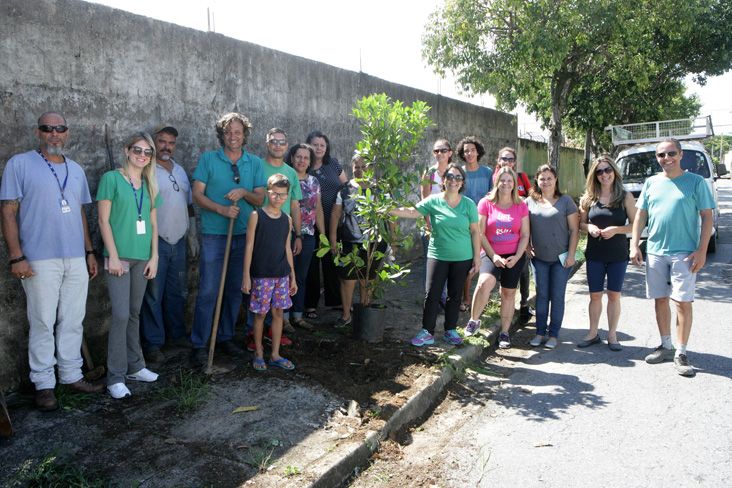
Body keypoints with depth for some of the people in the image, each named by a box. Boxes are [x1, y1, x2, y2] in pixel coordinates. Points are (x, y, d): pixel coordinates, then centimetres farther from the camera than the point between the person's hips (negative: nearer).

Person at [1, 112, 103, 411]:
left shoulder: (75, 169, 15)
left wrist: (89, 252, 15)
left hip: (76, 259, 5)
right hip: (40, 260, -5)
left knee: (73, 322, 11)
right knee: (43, 324, 2)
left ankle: (72, 376, 23)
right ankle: (43, 384, 14)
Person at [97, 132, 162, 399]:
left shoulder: (149, 185, 13)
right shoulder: (111, 179, -3)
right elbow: (104, 220, -6)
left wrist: (154, 256, 6)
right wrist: (113, 256, -12)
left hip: (142, 257, 5)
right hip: (120, 256, -5)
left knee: (134, 313, 13)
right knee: (121, 315, -8)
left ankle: (134, 366, 23)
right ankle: (116, 377, 0)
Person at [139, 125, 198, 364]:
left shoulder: (180, 171, 14)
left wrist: (192, 236, 17)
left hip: (179, 242, 6)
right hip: (155, 242, -6)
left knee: (177, 293, 14)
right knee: (153, 295, -1)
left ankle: (176, 334, 27)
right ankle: (152, 343, 8)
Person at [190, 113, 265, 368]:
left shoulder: (255, 163, 8)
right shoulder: (208, 159, 1)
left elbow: (260, 199, 5)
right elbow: (197, 194, -4)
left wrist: (244, 192, -15)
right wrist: (222, 209, -18)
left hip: (243, 235, 4)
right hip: (214, 234, -3)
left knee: (235, 290, 11)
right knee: (208, 291, -4)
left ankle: (226, 337, 26)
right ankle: (198, 344, 5)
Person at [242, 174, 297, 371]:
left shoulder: (287, 220, 7)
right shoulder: (257, 216, -7)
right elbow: (249, 247, -7)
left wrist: (293, 277, 12)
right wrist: (246, 276, -10)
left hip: (282, 275, 4)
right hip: (261, 275, -4)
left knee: (278, 312, 9)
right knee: (260, 313, 4)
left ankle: (275, 355, 20)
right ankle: (258, 354, 20)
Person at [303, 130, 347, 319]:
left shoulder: (333, 164, 7)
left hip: (333, 223, 3)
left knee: (332, 261, 11)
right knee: (312, 263, 4)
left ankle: (334, 299, 25)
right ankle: (310, 304, 15)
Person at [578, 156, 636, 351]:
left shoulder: (625, 197, -4)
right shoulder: (589, 198, 2)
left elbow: (635, 225, -3)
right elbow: (581, 223, 10)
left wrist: (616, 229, -19)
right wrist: (589, 227, -12)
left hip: (618, 254, -2)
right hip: (594, 254, 2)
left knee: (614, 295, 7)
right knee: (595, 295, 8)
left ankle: (612, 335, 19)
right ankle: (593, 333, 22)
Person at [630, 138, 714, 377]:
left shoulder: (695, 182, -2)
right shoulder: (651, 183, 9)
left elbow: (707, 217, -3)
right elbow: (641, 215, 11)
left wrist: (702, 250, -11)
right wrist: (634, 245, 2)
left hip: (685, 253, -4)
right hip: (655, 252, 4)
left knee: (683, 302, -3)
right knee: (660, 300, 11)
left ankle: (681, 353, 8)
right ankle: (666, 346, 25)